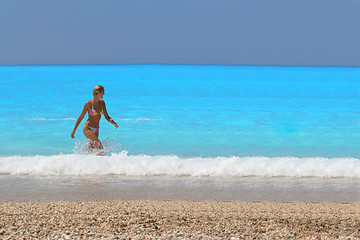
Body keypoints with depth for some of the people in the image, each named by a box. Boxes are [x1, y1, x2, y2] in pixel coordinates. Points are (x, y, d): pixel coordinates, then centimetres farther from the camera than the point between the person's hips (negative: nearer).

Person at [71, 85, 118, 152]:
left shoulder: (102, 103, 4)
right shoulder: (89, 104, -13)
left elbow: (106, 116, 7)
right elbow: (81, 117, -5)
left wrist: (114, 123, -13)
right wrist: (74, 130, -2)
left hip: (96, 130, 7)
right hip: (87, 128, -7)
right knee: (99, 146, -23)